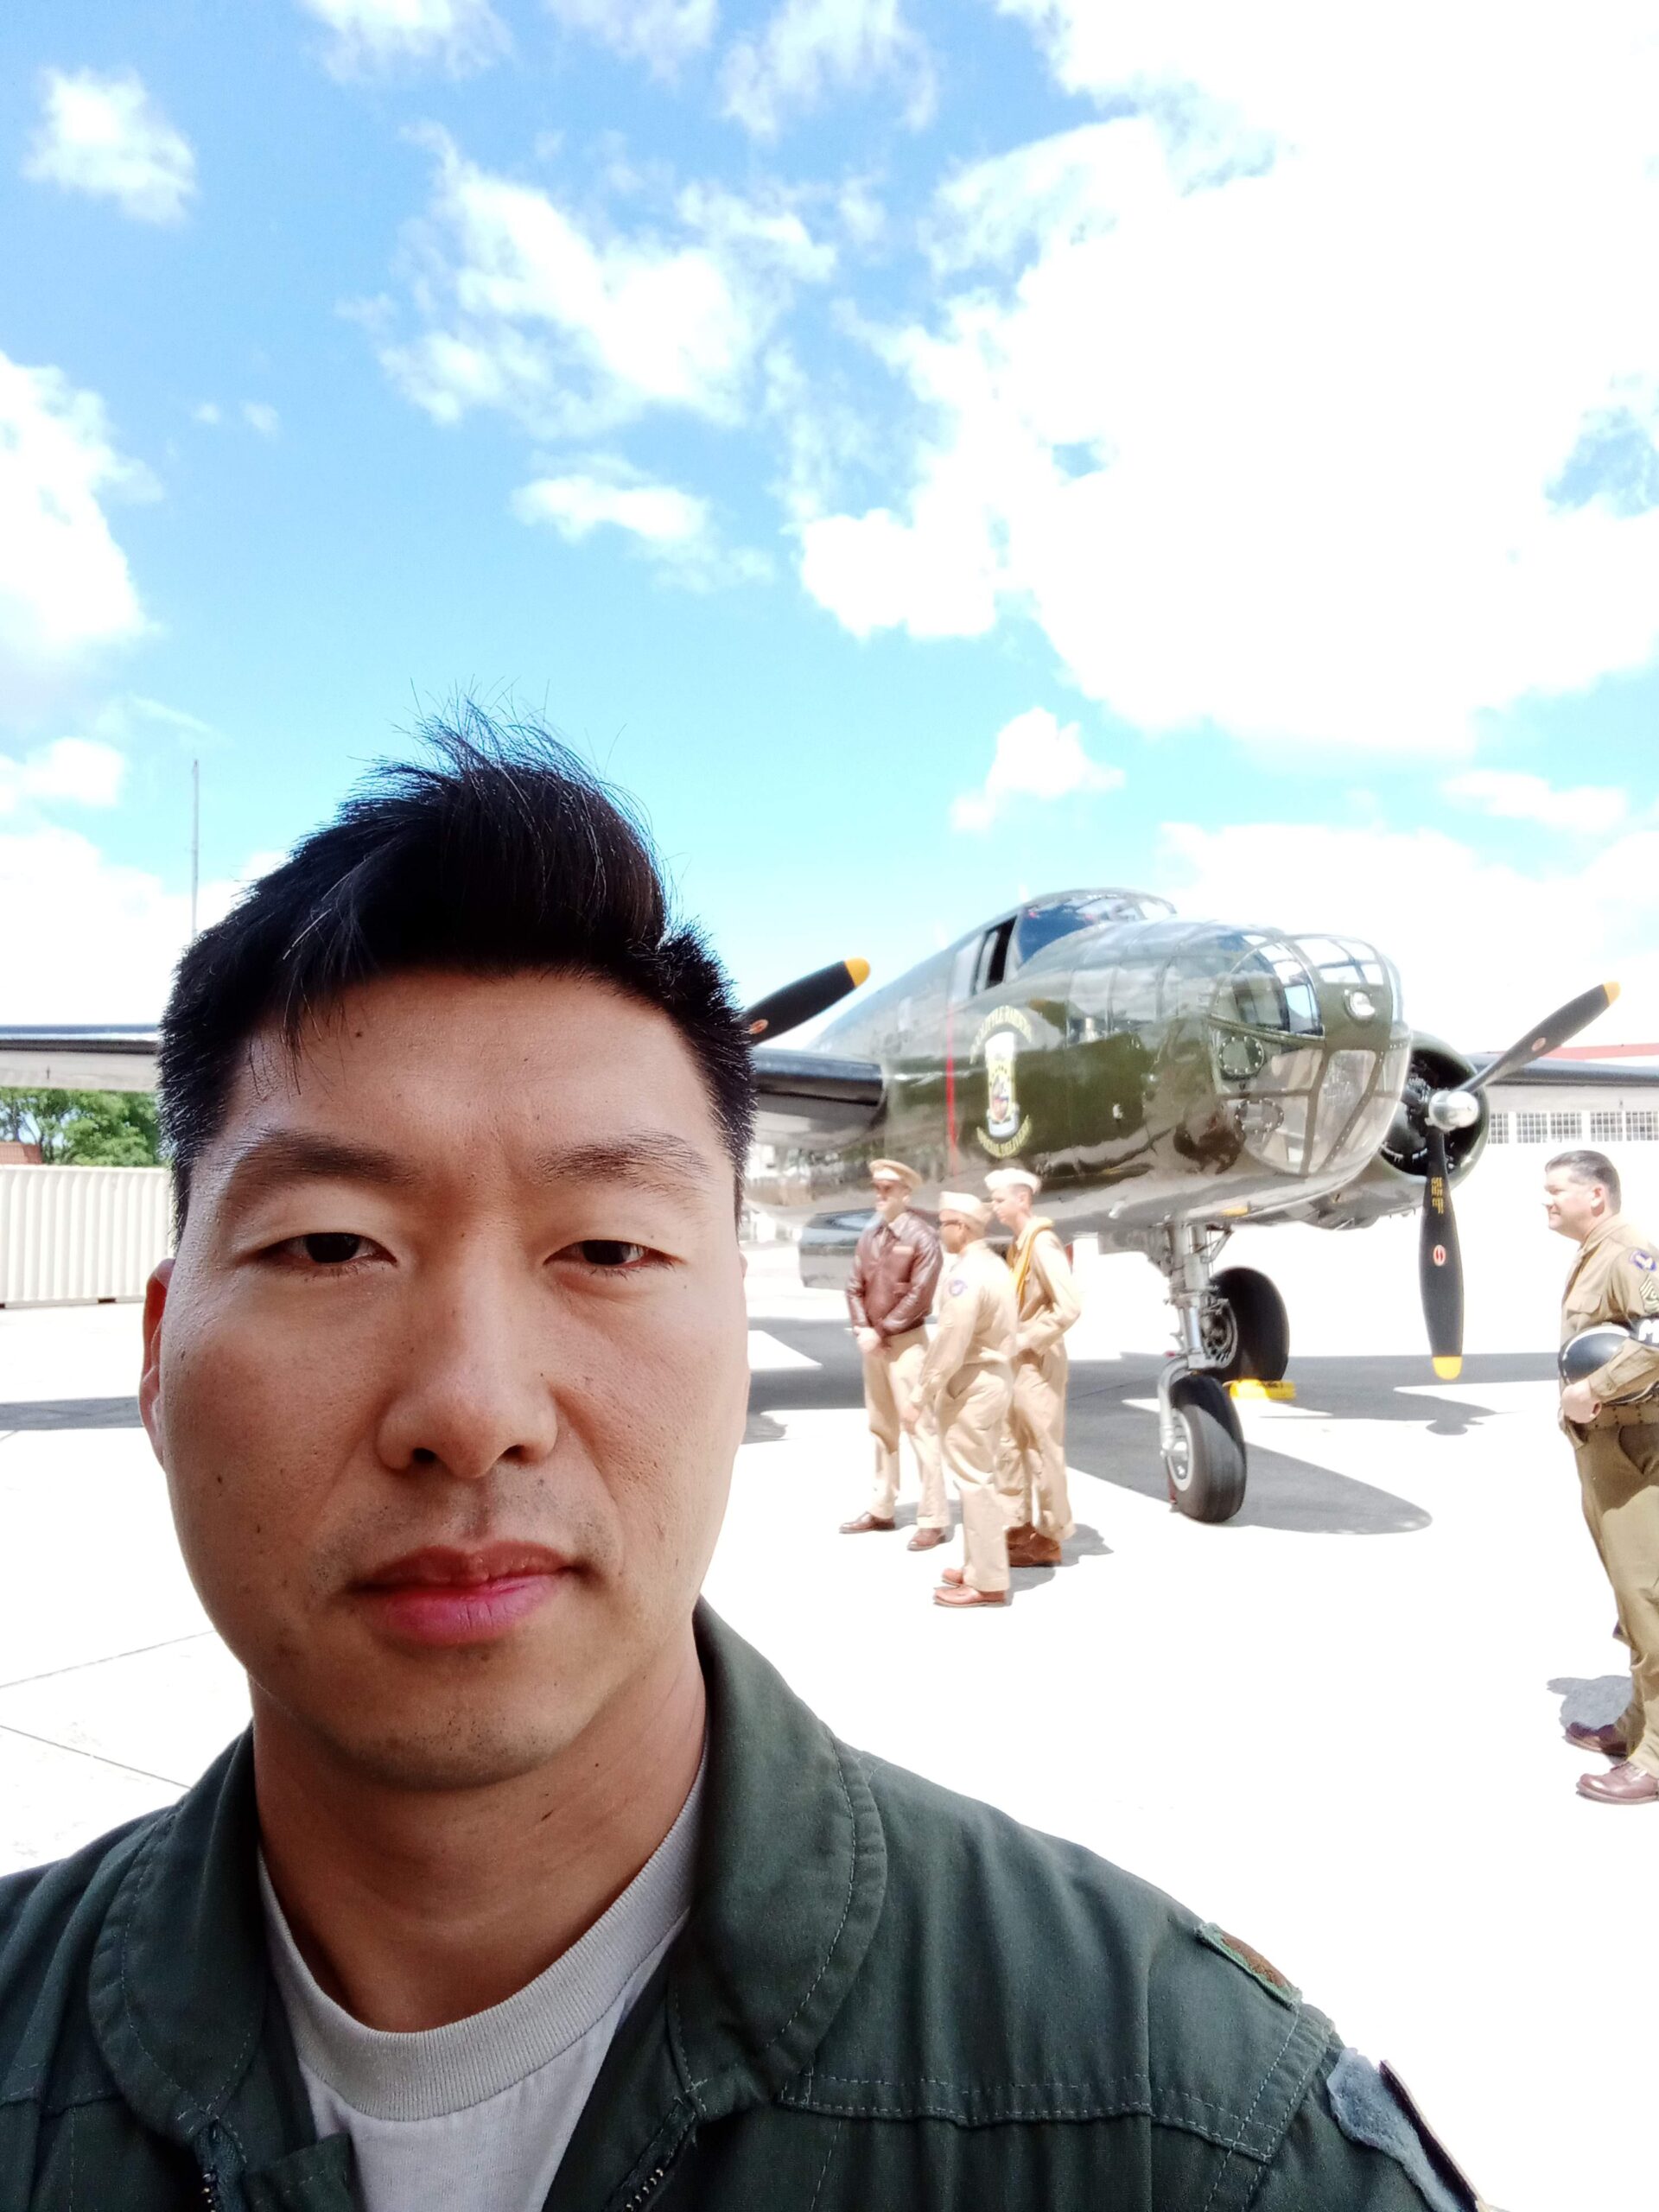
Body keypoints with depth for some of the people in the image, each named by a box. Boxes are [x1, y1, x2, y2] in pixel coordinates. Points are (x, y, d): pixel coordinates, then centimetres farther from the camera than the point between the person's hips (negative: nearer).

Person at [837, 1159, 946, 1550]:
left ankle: (934, 1520, -1)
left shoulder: (922, 1236, -11)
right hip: (873, 1342, 7)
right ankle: (881, 1510, 25)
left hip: (906, 1342, -7)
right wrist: (863, 1329, -8)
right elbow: (854, 1287, 8)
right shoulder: (870, 1236, 9)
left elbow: (919, 1296, -16)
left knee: (918, 1427, -7)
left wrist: (881, 1332, -13)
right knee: (881, 1427, 15)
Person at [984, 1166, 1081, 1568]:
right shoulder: (1020, 1243, 10)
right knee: (1009, 1446, 15)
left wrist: (1028, 1340, -19)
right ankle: (1018, 1528, 27)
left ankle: (1049, 1539, 13)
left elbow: (1070, 1306, -26)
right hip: (1016, 1362, 9)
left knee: (1043, 1449, 2)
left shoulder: (1042, 1242, -18)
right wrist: (1013, 1341, 5)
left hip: (1038, 1362, -9)